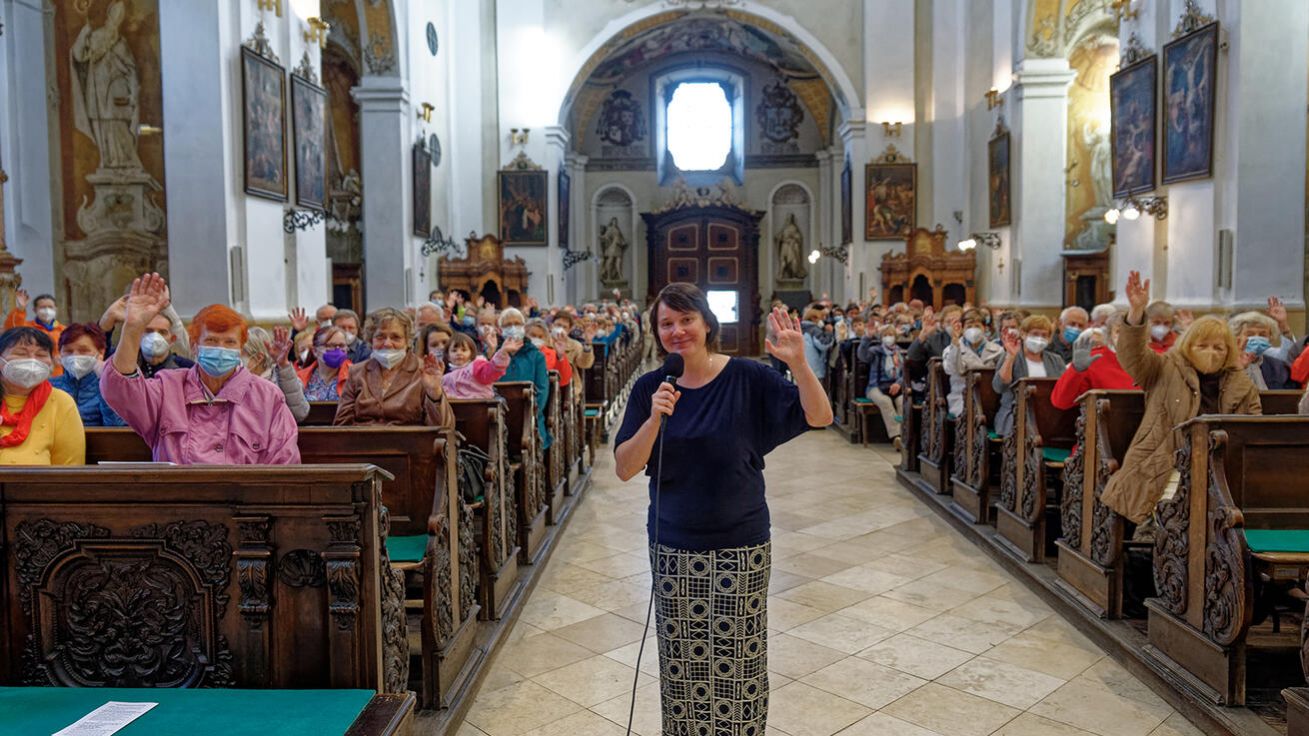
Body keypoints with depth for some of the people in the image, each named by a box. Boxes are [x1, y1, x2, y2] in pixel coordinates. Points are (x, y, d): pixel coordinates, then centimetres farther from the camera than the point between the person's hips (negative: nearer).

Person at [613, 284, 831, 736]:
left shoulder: (746, 377, -6)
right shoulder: (649, 388, -1)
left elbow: (820, 417, -11)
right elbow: (624, 469, -6)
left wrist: (798, 364, -26)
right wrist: (655, 419, -22)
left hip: (740, 547, -2)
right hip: (673, 549, 2)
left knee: (739, 664, 5)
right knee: (681, 665, 10)